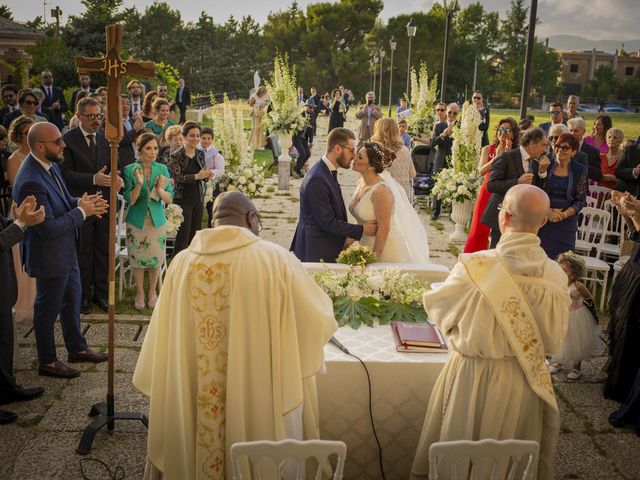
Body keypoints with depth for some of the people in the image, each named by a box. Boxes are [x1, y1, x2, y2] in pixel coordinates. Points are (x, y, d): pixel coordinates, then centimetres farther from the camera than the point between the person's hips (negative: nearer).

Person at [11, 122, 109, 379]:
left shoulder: (49, 164, -2)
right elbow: (49, 228, -29)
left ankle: (77, 348, 42)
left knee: (72, 298, 23)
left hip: (66, 251, 9)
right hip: (49, 256, -9)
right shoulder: (31, 182, -31)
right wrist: (81, 211, -20)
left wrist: (81, 202, -7)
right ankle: (47, 362, 30)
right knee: (48, 308, 10)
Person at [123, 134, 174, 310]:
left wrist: (160, 190, -24)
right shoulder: (130, 170, -8)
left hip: (157, 221, 2)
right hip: (137, 222, -1)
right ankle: (140, 293, 25)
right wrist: (139, 184, -27)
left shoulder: (162, 169, -3)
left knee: (156, 260, 10)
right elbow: (130, 200, -11)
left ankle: (153, 292, 29)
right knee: (138, 260, 8)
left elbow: (169, 199, -4)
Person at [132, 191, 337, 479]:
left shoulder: (182, 262, -3)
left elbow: (162, 341, 4)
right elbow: (320, 317, -3)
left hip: (188, 408, 3)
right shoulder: (274, 258, -13)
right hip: (258, 405, -3)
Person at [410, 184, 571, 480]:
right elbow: (553, 341, -5)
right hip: (525, 382, 3)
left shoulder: (474, 267, -24)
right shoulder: (555, 276, -15)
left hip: (473, 378, -2)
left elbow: (436, 306, -7)